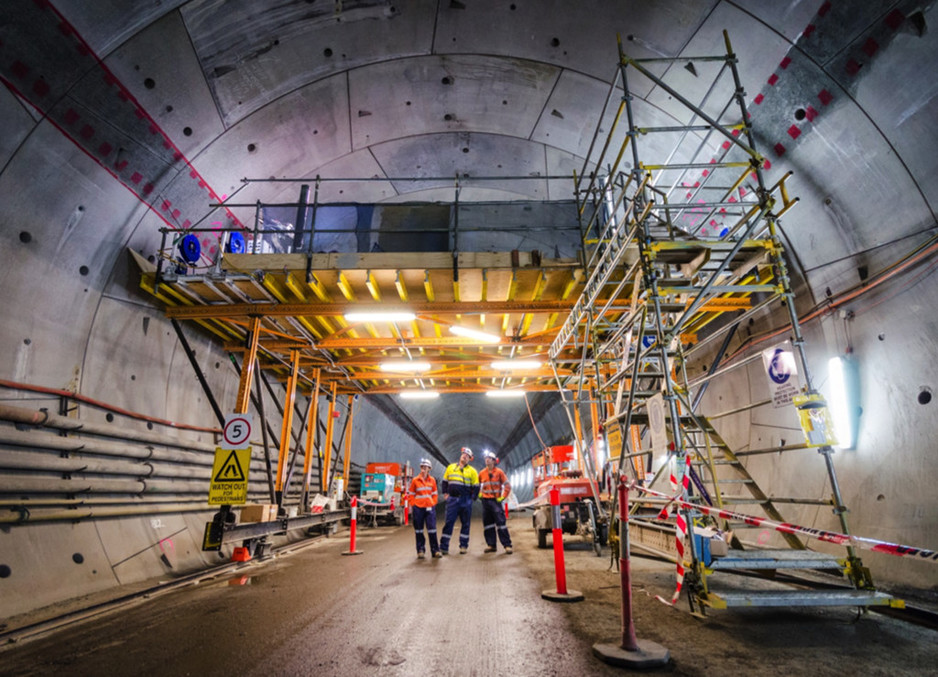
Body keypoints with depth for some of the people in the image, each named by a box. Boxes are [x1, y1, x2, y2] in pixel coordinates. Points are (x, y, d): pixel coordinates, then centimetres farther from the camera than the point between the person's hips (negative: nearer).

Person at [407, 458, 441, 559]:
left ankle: (435, 550, 7)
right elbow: (411, 495, 4)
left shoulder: (432, 480, 6)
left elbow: (434, 494, 12)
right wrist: (412, 507, -1)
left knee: (432, 529, -2)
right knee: (419, 530, 6)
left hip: (429, 508, 1)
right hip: (418, 508, -1)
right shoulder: (415, 480, 1)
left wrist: (433, 504, 2)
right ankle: (420, 551, 17)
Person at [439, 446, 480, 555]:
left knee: (465, 523, 6)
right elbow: (445, 481, 16)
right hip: (452, 499, 1)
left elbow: (476, 487, 3)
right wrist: (446, 493, 7)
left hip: (465, 500, -1)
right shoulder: (450, 467, 10)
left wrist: (472, 498, -5)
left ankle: (464, 546, 16)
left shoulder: (472, 471, 4)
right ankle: (443, 547, 0)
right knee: (449, 522, -2)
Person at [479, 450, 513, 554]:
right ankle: (491, 545, 17)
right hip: (485, 501, 4)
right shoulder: (482, 473, 7)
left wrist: (503, 497, -9)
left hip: (496, 500, -4)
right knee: (488, 524, 7)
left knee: (501, 522, -8)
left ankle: (507, 545, -4)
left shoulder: (499, 472, -2)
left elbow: (507, 486, -2)